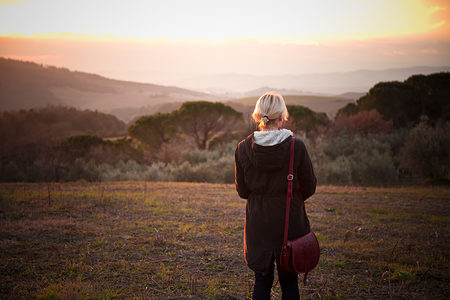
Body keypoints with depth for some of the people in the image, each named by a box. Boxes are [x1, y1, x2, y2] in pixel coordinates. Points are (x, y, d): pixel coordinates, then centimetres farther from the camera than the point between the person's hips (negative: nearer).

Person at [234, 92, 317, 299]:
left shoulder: (243, 148, -8)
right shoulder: (296, 147, -15)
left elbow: (242, 191, 1)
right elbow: (309, 188, -4)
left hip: (258, 225, 2)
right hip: (290, 224, -2)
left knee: (262, 281, 15)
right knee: (289, 281, 14)